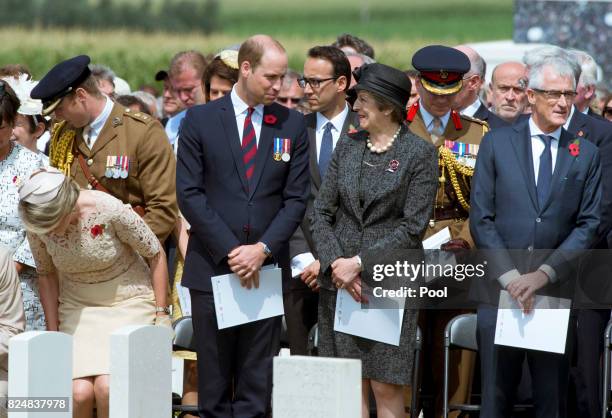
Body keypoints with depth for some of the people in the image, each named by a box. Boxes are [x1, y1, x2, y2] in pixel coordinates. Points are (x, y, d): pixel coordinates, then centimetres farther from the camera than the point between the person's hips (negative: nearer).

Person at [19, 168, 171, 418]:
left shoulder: (110, 211, -25)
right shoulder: (37, 223, -13)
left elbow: (155, 255, -9)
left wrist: (160, 313, -5)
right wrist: (53, 332, 4)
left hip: (129, 303, -3)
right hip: (78, 308, 3)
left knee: (107, 386, -26)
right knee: (79, 392, -22)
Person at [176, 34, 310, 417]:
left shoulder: (292, 124, 7)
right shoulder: (200, 120, 2)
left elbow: (296, 198, 4)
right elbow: (190, 194, -3)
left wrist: (263, 249, -10)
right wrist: (230, 250, -10)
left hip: (266, 268, 1)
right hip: (212, 267, -1)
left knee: (257, 385, 0)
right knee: (214, 381, 4)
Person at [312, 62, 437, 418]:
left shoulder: (420, 153, -4)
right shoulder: (347, 146, 11)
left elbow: (413, 226, -9)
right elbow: (323, 211, 9)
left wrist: (360, 262, -12)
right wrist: (335, 263, -6)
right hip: (339, 282, 4)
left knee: (386, 388, -4)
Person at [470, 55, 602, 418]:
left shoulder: (586, 154, 8)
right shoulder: (497, 144, 5)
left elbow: (589, 225, 2)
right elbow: (481, 219, 1)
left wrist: (544, 274, -10)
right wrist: (509, 276, -10)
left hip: (557, 291, 1)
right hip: (500, 292, -1)